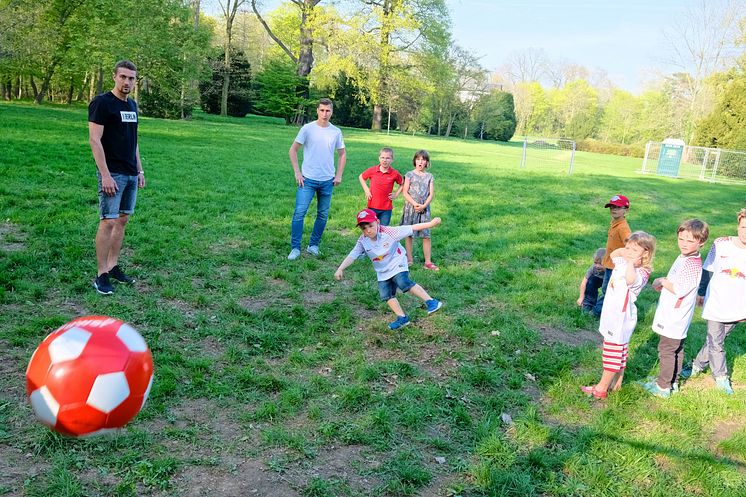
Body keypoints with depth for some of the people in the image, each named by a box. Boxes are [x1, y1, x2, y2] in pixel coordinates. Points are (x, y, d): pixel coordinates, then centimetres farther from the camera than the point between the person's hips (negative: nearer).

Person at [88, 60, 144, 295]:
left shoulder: (132, 105, 15)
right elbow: (94, 140, -14)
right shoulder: (101, 103, -9)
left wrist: (140, 170, 17)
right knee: (108, 222, -8)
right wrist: (105, 175, -19)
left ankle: (113, 266, 19)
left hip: (131, 174, 8)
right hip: (112, 174, -8)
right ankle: (102, 274, -1)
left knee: (122, 220, 10)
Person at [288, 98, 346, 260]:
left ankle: (313, 245, 23)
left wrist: (339, 175, 5)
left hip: (327, 181, 3)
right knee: (299, 212, -10)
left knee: (323, 215, 9)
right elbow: (292, 150, 0)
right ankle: (295, 248, -3)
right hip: (308, 179, -3)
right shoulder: (307, 128, -4)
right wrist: (297, 173, -7)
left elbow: (342, 154, 15)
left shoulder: (336, 132, 4)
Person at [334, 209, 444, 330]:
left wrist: (430, 224, -29)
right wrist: (340, 269, -30)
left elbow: (411, 228, -23)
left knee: (403, 283, -28)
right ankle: (402, 318, 12)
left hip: (397, 264, -5)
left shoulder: (389, 232, -21)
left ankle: (430, 301, -23)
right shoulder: (362, 241, -11)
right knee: (386, 295, -1)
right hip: (382, 272, 5)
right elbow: (352, 256, -16)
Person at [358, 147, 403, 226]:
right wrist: (366, 190, 3)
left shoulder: (395, 173, -6)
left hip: (386, 208, 0)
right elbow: (361, 177, 12)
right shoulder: (372, 170, -5)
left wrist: (396, 194, -1)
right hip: (372, 206, 1)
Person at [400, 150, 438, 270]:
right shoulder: (409, 175, 1)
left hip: (424, 208, 1)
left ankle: (428, 262, 2)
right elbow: (405, 193, -3)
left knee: (426, 236, -2)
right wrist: (414, 204, -15)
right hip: (410, 207, -1)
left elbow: (431, 194, 2)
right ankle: (409, 259, 16)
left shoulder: (429, 177, 6)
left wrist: (424, 205, -12)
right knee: (408, 234, 4)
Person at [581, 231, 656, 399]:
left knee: (613, 353, 2)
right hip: (612, 315, 9)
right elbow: (613, 255, 24)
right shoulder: (622, 263, 3)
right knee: (619, 352, 20)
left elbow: (631, 279, -47)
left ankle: (601, 388, 11)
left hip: (621, 318, -9)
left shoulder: (641, 272, -23)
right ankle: (616, 384, 33)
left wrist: (631, 263, -33)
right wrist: (622, 251, 5)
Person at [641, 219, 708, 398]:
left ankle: (663, 387, 10)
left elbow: (680, 290, -26)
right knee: (676, 349, 19)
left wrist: (662, 281, -12)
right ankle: (673, 382, 33)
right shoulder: (684, 258, 8)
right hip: (675, 317, 10)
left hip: (675, 318, -10)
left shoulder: (693, 264, -23)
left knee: (666, 350, -1)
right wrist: (663, 284, 2)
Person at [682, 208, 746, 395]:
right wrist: (701, 292, 10)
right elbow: (707, 270, 3)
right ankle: (720, 377, 25)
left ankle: (698, 365, 35)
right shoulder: (721, 245, -10)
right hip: (715, 304, -1)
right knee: (716, 343, 7)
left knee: (715, 341, 14)